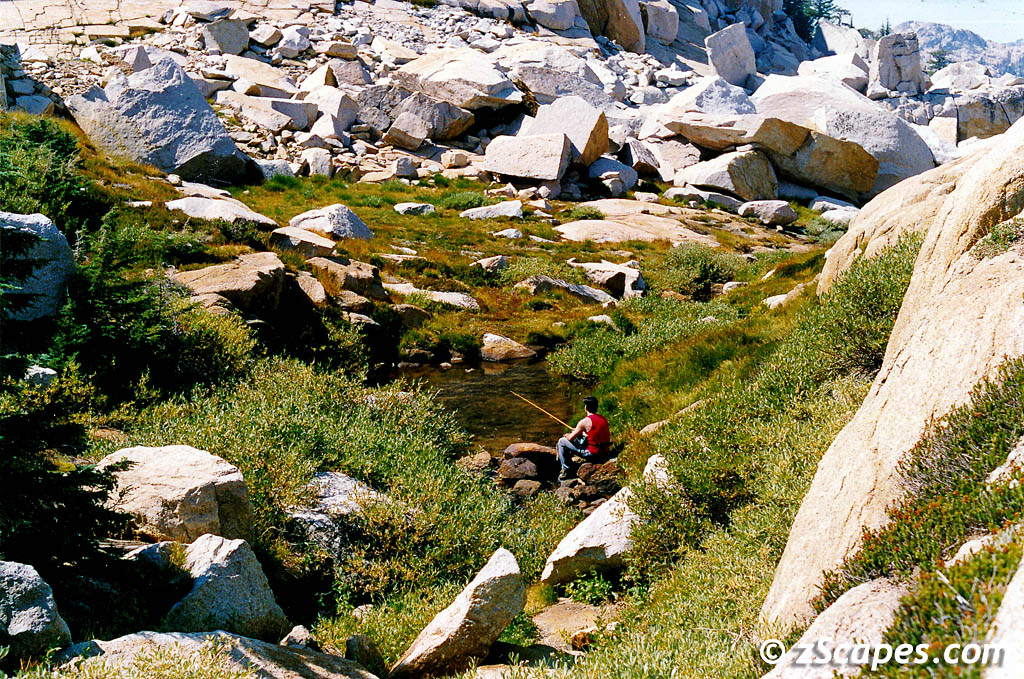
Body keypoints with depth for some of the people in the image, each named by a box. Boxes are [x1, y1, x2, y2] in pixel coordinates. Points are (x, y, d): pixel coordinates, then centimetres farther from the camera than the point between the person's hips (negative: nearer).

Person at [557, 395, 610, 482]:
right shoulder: (603, 418, 8)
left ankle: (567, 471, 11)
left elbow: (570, 438, -7)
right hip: (604, 452, 8)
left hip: (593, 454, -8)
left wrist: (567, 436, 17)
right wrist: (582, 433, 30)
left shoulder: (585, 421, -15)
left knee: (562, 442, 5)